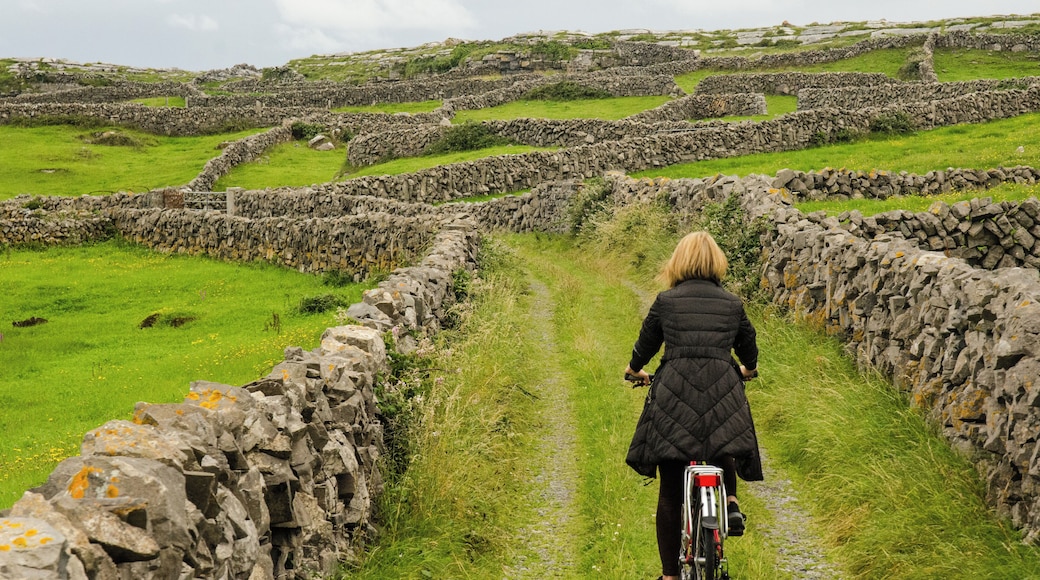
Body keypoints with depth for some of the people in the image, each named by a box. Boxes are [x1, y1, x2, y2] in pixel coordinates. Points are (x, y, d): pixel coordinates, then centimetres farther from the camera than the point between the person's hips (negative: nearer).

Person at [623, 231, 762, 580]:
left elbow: (645, 344, 15)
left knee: (671, 491, 7)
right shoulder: (732, 304, 9)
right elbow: (749, 348, 23)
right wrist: (747, 369, 46)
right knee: (723, 444, 35)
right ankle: (730, 499, 8)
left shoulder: (665, 301, 4)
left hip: (674, 396, -1)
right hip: (723, 395, 1)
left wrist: (635, 369, 37)